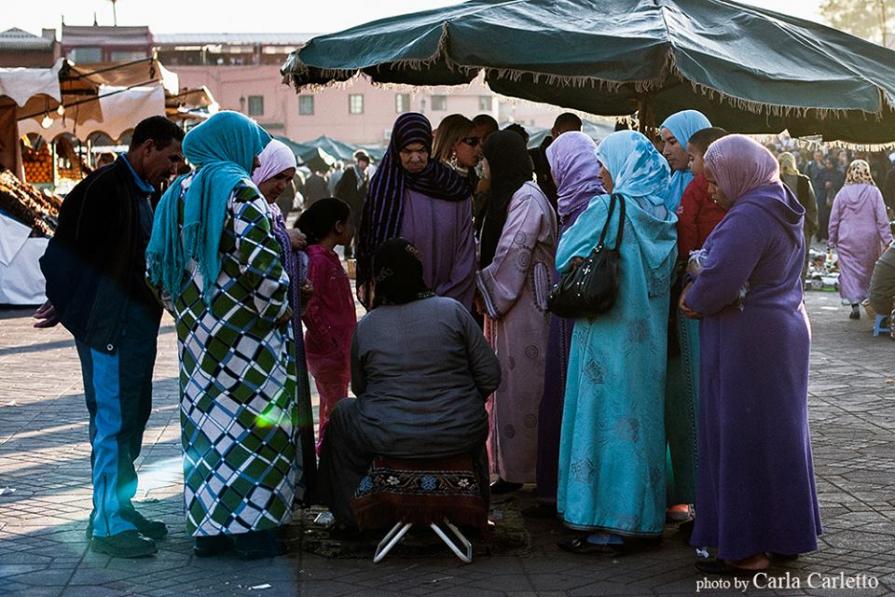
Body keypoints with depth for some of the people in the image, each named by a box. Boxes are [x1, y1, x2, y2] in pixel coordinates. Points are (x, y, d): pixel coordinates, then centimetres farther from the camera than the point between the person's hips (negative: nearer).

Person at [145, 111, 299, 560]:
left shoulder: (177, 194, 11)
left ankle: (207, 528, 16)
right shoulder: (239, 191, -11)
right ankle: (250, 527, 3)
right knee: (250, 419, 0)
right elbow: (261, 263, -18)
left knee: (205, 420, 11)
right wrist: (279, 309, -5)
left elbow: (157, 264, 13)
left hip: (197, 333, 7)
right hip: (244, 332, -7)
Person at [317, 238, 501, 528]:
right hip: (458, 438, 1)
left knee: (342, 414, 30)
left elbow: (359, 388, 8)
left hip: (388, 439, -1)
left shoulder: (365, 326, -5)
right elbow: (490, 377, -5)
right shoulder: (452, 310, -6)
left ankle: (352, 516, 34)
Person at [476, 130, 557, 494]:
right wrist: (488, 294, 8)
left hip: (525, 306, -9)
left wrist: (489, 294, -9)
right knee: (509, 382, 11)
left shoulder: (526, 199, -14)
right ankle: (511, 467, 17)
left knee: (522, 385, -3)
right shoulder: (508, 196, 16)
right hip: (507, 303, 9)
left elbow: (512, 256, -18)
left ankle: (520, 468, 4)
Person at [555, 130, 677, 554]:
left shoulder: (606, 209, -11)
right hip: (648, 339, 7)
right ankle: (643, 518, 19)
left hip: (608, 339, -7)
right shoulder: (662, 215, 7)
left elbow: (566, 260, -6)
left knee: (606, 418, -2)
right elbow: (668, 275, 14)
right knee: (640, 417, 13)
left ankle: (608, 526, 1)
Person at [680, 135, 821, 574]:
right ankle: (786, 534, 27)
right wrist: (702, 298, 7)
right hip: (786, 329, 10)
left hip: (748, 343, -10)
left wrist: (691, 300, -8)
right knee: (779, 431, 17)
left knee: (741, 438, -2)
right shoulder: (782, 210, 12)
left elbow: (717, 282, -28)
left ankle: (747, 550, 4)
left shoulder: (749, 216, -21)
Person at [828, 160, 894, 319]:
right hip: (869, 240, 0)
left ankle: (855, 303, -8)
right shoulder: (874, 192, -7)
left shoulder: (843, 193, -4)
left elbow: (834, 219, 1)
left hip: (847, 240, 0)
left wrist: (832, 240, 11)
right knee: (869, 269, 16)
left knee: (849, 270, 2)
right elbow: (882, 219, -6)